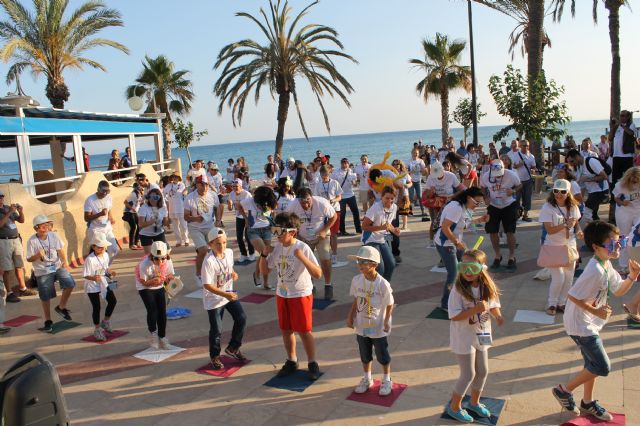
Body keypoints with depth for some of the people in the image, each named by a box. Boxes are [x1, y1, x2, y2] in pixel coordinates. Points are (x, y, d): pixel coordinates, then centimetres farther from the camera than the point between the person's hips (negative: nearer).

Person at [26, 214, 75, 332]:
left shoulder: (53, 236, -2)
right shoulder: (32, 241, -10)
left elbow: (60, 250, 2)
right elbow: (29, 259, -7)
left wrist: (65, 262, -14)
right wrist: (38, 255, -27)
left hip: (57, 266, 2)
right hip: (42, 271, -2)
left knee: (70, 284, -19)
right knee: (45, 297, 5)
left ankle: (61, 307, 5)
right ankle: (48, 321, 23)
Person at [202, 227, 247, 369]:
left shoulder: (229, 252, -7)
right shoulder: (209, 261, -27)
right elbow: (207, 285, -26)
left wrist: (233, 273, -7)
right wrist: (225, 294, -31)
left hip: (229, 293, 6)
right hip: (214, 299, -6)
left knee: (241, 318, 5)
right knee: (216, 330, 4)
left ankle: (233, 348, 26)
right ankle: (215, 356, 28)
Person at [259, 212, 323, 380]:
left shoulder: (303, 248, -19)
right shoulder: (276, 248, -3)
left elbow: (318, 274, -25)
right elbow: (264, 271, 7)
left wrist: (302, 258, -36)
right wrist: (264, 254, -9)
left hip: (301, 295, -5)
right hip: (282, 295, 6)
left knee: (304, 331, 3)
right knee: (286, 330, 15)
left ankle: (312, 363, 20)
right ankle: (291, 361, 33)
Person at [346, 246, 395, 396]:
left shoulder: (383, 284, -22)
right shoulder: (356, 280, -8)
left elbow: (389, 304, -12)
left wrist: (386, 321, -17)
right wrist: (350, 316, 5)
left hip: (378, 328, -4)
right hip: (361, 326, 4)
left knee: (382, 355, 14)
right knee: (365, 355, 20)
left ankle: (386, 380, 36)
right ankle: (367, 379, 41)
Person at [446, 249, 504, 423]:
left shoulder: (487, 287, -8)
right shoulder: (458, 289, -23)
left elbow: (494, 306, 4)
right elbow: (454, 316, -25)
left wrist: (498, 315, -18)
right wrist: (477, 308, -33)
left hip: (481, 335, 6)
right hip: (464, 338, -6)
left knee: (483, 371, 19)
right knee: (468, 374, 3)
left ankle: (474, 402, 43)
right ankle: (454, 407, 25)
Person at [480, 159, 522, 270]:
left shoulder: (512, 175, -22)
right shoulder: (485, 176, -17)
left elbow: (519, 185, -3)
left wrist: (514, 191, -25)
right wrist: (486, 198, -13)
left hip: (509, 206, -2)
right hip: (493, 206, 2)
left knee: (510, 232, -1)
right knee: (492, 232, 3)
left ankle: (512, 257, 16)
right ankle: (497, 256, 24)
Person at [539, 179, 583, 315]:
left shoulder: (573, 207, -1)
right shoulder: (548, 207, -15)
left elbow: (576, 223, 13)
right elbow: (549, 230, -20)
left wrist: (578, 231, -8)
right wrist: (565, 225, -31)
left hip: (569, 246, 5)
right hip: (553, 247, -5)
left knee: (568, 277, 10)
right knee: (559, 278, -8)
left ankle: (562, 303, 28)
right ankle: (551, 304, 14)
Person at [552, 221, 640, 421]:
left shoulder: (607, 265, 2)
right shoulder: (595, 271, -29)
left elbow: (619, 290, 11)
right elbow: (573, 296, -28)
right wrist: (596, 311, -23)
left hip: (590, 323, 10)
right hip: (580, 324, -10)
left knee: (593, 364, 21)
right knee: (602, 367, -3)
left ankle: (587, 403, 39)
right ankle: (564, 390, 13)